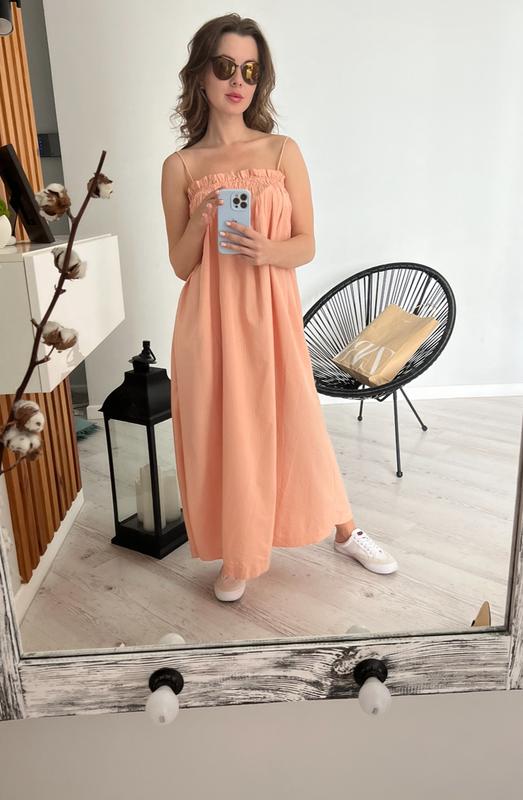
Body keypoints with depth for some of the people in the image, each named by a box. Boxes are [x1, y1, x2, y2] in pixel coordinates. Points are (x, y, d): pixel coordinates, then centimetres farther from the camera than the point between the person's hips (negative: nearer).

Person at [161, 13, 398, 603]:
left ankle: (346, 533, 32)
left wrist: (266, 251, -19)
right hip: (210, 320, 1)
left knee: (295, 426, 8)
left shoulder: (283, 152, 3)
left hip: (272, 315, 0)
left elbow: (307, 245, 1)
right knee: (223, 433, 7)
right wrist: (198, 223, -16)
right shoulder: (180, 166, 3)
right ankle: (238, 555, 29)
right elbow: (181, 265, 3)